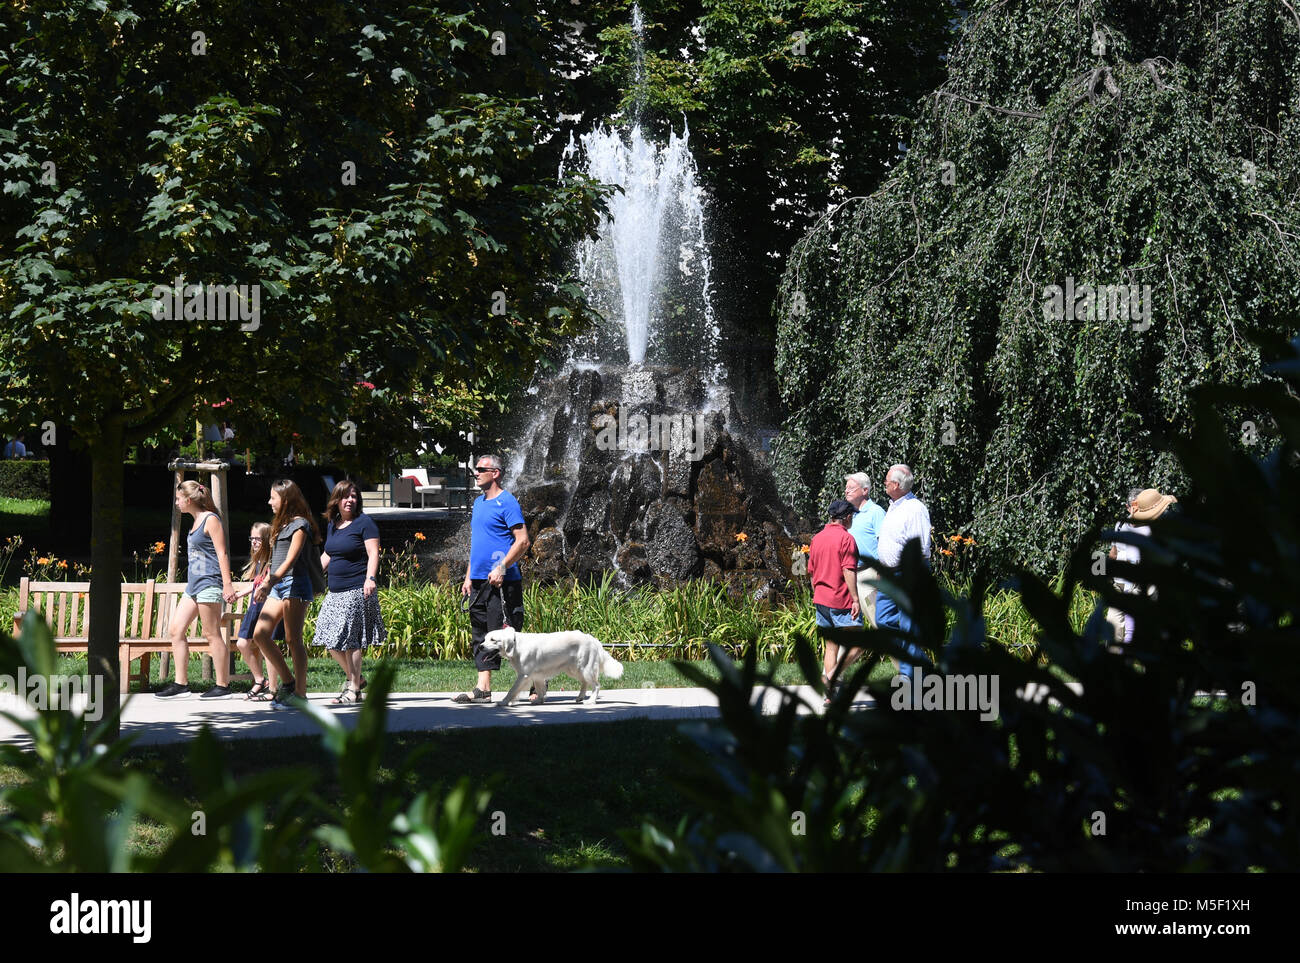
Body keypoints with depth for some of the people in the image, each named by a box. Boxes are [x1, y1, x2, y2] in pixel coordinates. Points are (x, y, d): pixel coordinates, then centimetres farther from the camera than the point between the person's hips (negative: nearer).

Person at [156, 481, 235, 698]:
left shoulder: (211, 519, -8)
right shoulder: (197, 521, 18)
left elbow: (222, 554, -13)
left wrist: (227, 585, -18)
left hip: (209, 582, -10)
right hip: (194, 583, 10)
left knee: (212, 635, -7)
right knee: (176, 630, 5)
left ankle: (223, 685, -3)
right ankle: (181, 683, 6)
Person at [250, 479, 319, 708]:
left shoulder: (300, 524, -7)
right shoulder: (281, 524, 20)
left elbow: (290, 560, -17)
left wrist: (269, 583, -26)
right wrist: (267, 584, 20)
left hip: (295, 584, -8)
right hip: (276, 585, 8)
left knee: (293, 639, -8)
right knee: (260, 634, -3)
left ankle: (300, 693, -5)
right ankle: (287, 681, 5)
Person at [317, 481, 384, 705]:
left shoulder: (364, 523, -6)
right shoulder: (332, 524, 16)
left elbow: (373, 553, -13)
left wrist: (370, 579, -26)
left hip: (357, 591, -8)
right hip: (336, 591, 8)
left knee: (350, 639, -7)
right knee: (329, 638, 6)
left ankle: (353, 689, 1)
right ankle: (354, 678, 21)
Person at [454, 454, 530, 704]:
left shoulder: (507, 502, -9)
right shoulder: (479, 502, 17)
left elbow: (522, 541, -15)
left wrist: (501, 567, -21)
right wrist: (469, 576, 19)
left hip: (502, 581, -9)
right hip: (480, 581, 9)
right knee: (481, 636, 7)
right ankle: (483, 688, 8)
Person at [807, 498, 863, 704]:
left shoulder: (817, 538, 13)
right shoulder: (846, 538, -9)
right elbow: (849, 571, -17)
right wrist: (855, 599, -18)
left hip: (821, 600, 7)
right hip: (841, 601, -7)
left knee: (831, 646, 11)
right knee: (857, 645, -2)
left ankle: (830, 695, 6)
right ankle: (831, 676, -16)